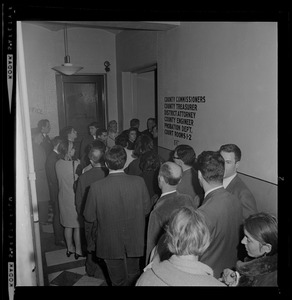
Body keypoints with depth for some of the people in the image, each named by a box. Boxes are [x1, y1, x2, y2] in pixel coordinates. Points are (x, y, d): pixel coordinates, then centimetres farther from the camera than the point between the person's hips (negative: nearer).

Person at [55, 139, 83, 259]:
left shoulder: (58, 164, -6)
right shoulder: (76, 164, -24)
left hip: (63, 197, 6)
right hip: (75, 198, -6)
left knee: (68, 225, 20)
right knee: (78, 226, 11)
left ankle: (70, 248, 35)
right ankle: (78, 250, 23)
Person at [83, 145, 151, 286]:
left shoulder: (96, 187, -22)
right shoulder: (139, 182, -18)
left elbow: (89, 217, -10)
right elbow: (146, 209, -5)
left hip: (110, 245, -1)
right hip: (134, 241, 2)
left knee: (118, 281, 21)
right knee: (133, 277, 27)